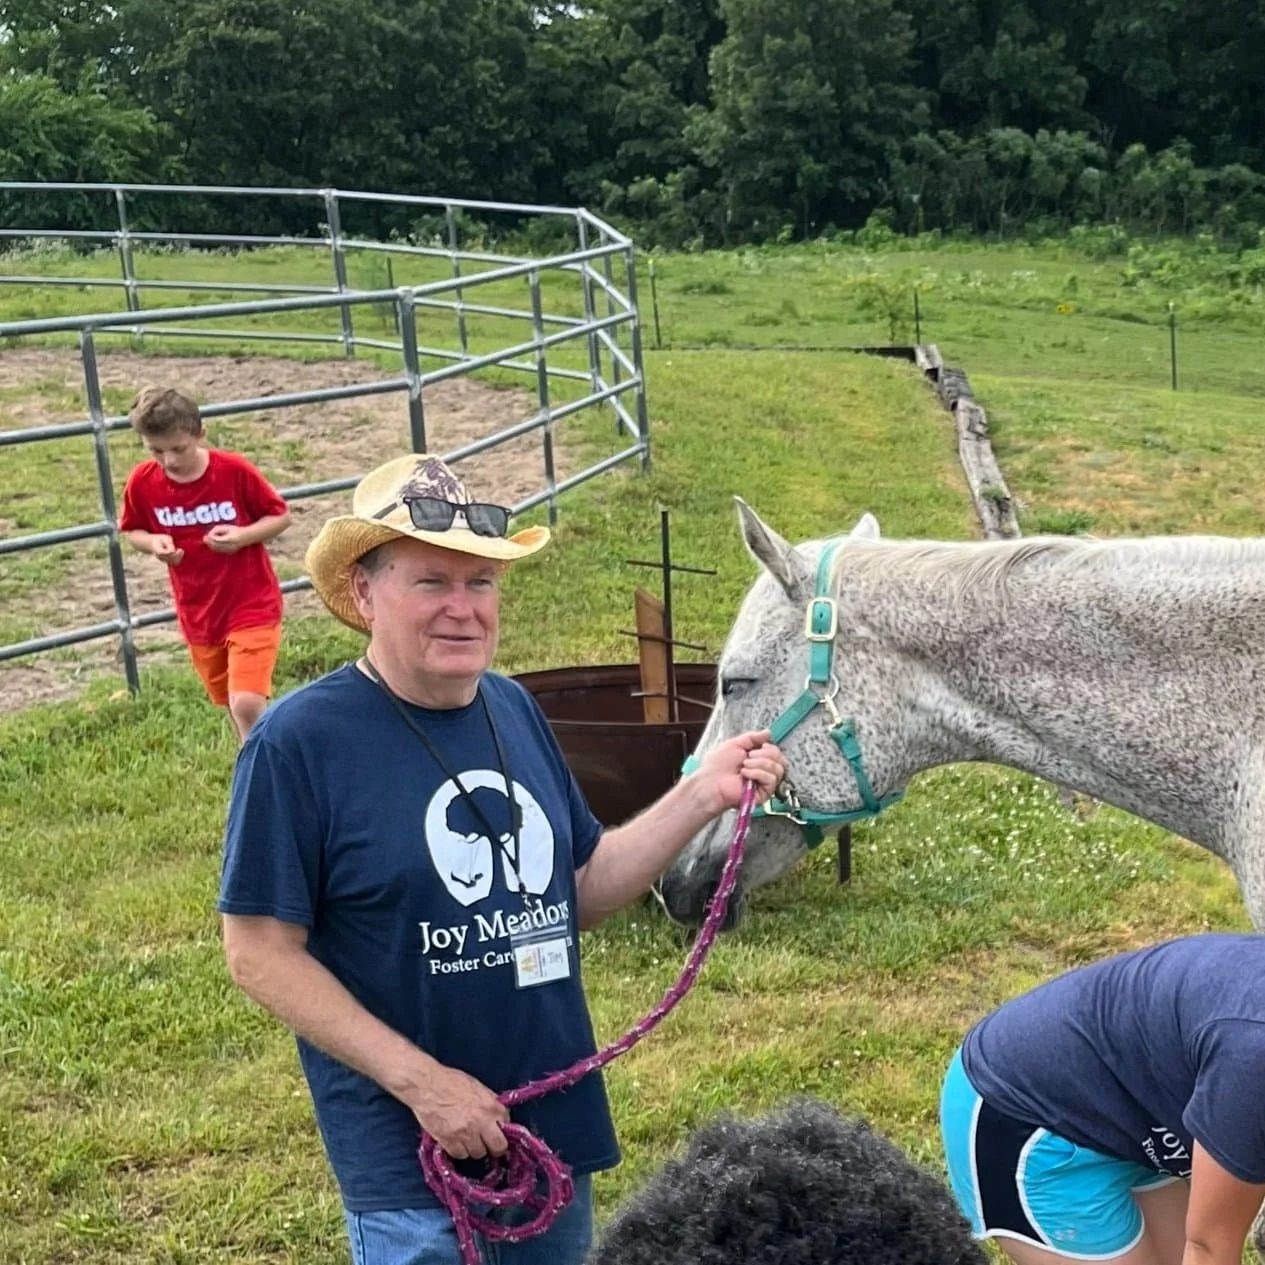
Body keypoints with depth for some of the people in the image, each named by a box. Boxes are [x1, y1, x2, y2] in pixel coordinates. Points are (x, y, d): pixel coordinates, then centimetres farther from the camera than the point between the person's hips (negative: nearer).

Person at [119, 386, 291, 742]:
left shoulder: (234, 471, -16)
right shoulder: (142, 483, -8)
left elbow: (281, 515, -5)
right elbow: (131, 531, 9)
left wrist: (244, 535, -23)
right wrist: (152, 542, -14)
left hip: (253, 605, -4)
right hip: (197, 615, 4)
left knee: (248, 705, -16)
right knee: (231, 705, 17)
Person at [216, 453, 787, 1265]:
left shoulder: (514, 709, 1)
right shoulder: (298, 742, -18)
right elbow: (262, 954, -16)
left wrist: (704, 795, -3)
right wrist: (419, 1080, -21)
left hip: (554, 1129, 7)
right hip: (412, 1160, -6)